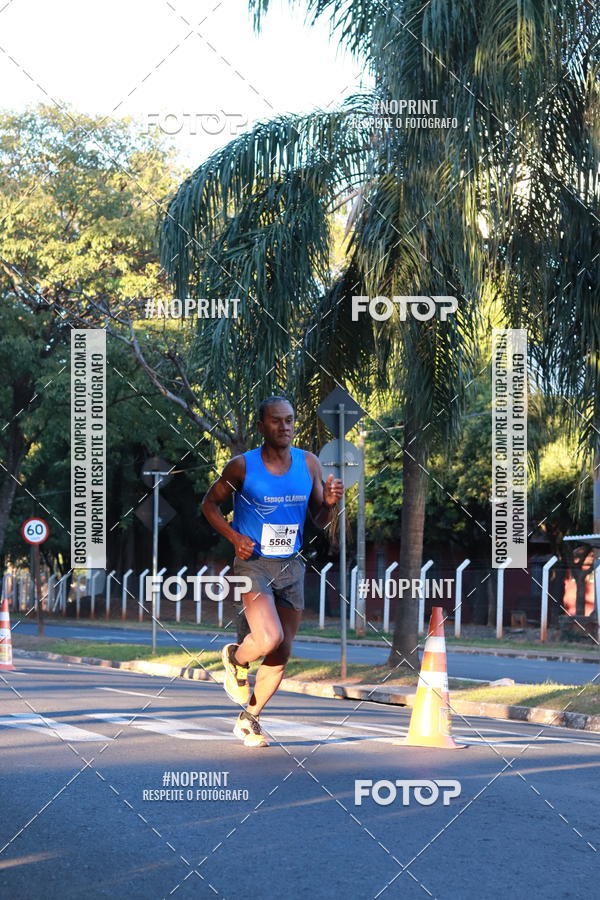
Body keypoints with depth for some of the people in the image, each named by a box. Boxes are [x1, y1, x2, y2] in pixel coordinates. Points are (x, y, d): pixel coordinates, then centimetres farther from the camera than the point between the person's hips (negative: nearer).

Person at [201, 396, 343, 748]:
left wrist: (329, 503, -14)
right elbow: (210, 503, 3)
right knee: (270, 639, -23)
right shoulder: (243, 466, -9)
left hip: (291, 566, 5)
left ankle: (249, 719, 28)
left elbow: (320, 521, 8)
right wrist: (234, 537, -11)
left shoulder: (309, 464, 1)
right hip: (253, 562, -4)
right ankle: (236, 658, 12)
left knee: (282, 654, 8)